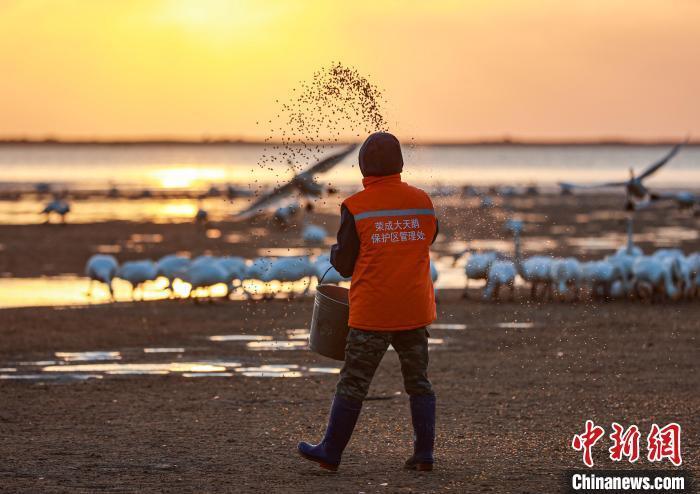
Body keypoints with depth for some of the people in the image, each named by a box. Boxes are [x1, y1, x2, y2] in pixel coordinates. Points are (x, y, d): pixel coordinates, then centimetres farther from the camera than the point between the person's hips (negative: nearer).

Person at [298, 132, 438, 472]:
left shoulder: (355, 207, -10)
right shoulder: (422, 201, 1)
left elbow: (345, 264, -4)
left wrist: (335, 252, 17)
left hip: (372, 313, -3)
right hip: (415, 311, 3)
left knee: (353, 385, 4)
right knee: (418, 383, 12)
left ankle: (331, 453, 11)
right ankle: (423, 454, 9)